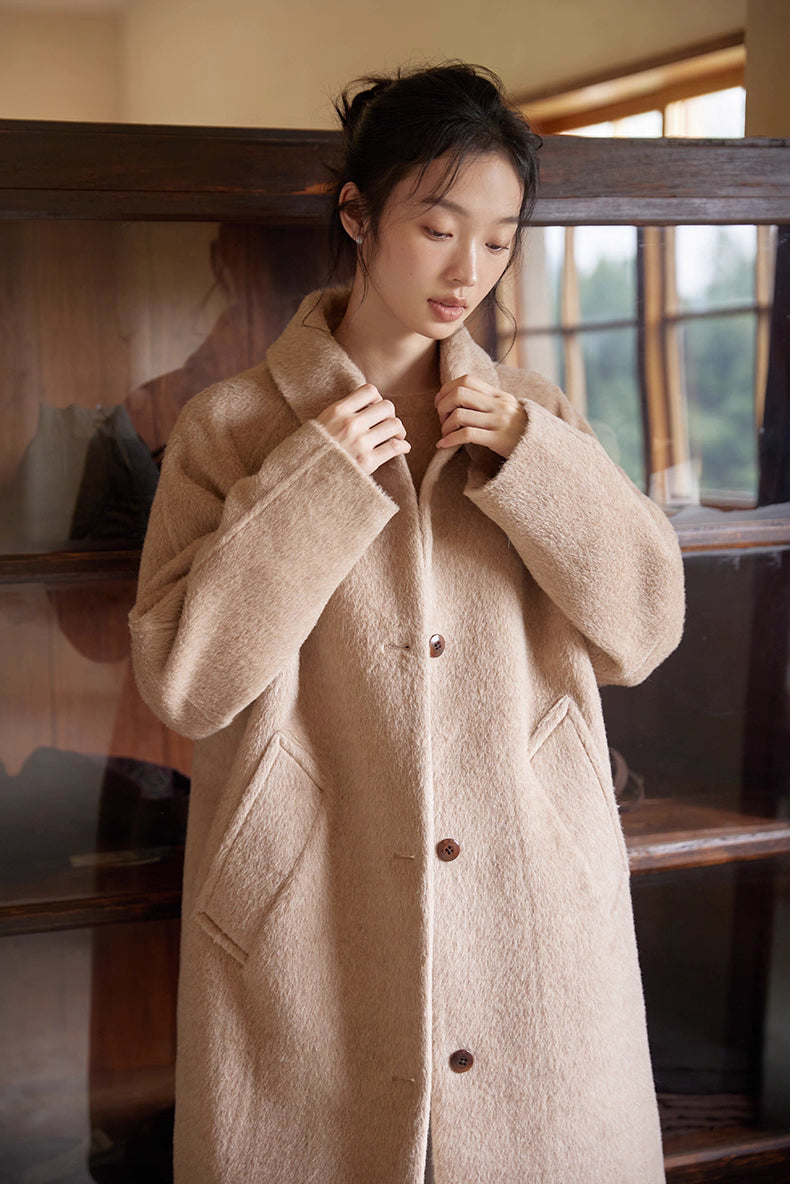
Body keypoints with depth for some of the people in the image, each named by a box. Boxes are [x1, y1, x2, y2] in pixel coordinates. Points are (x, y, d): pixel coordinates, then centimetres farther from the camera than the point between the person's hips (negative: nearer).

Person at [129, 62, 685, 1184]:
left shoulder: (537, 419, 6)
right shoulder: (232, 425, -3)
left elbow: (645, 628, -1)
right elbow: (186, 680, -9)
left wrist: (528, 457, -12)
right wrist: (316, 478, -15)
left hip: (533, 915, 3)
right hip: (315, 930, -2)